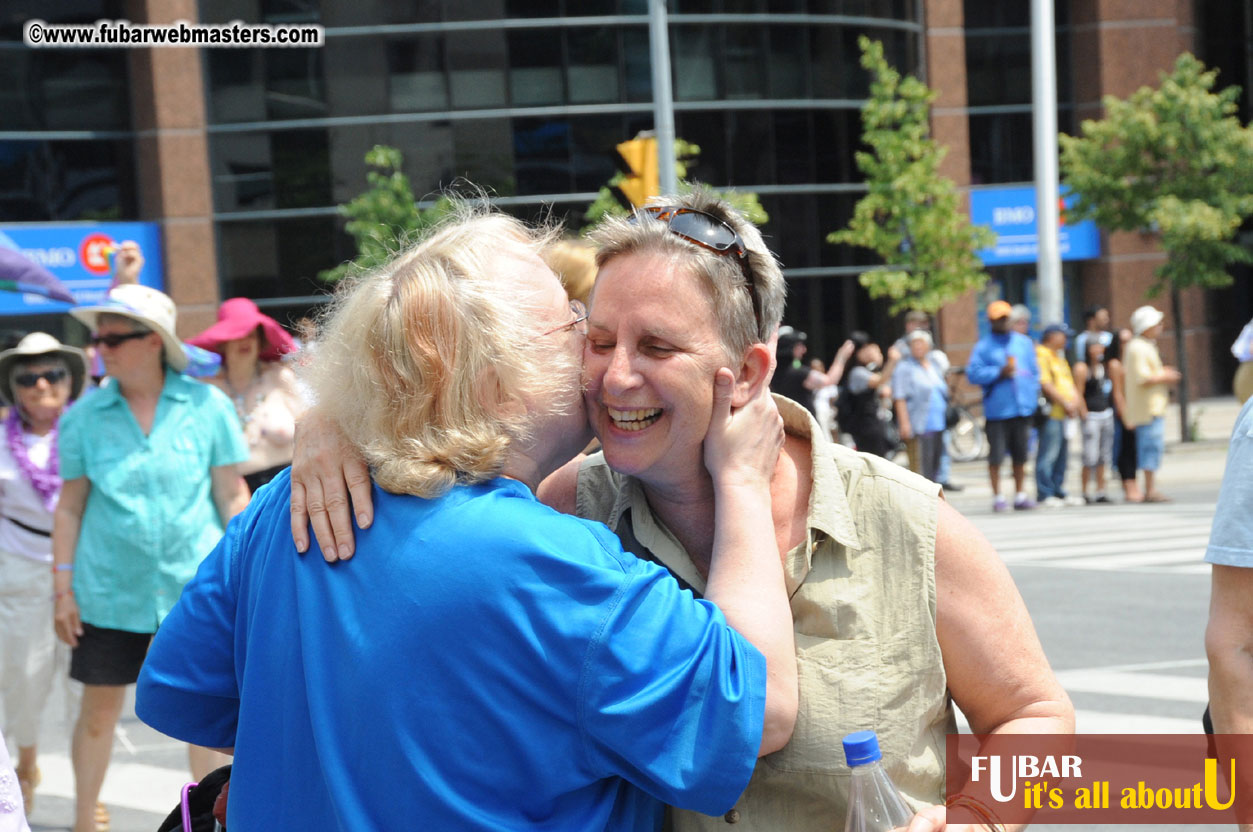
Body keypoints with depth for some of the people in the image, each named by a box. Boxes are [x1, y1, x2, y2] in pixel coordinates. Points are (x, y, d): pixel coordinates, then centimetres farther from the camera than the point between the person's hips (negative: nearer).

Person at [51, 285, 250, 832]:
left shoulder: (206, 406, -3)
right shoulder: (85, 415, 1)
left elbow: (232, 495, 1)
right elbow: (71, 505, 5)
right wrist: (63, 586, 2)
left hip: (194, 583, -1)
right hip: (109, 588, 1)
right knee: (100, 705, 6)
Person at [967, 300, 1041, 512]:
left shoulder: (1024, 342, 13)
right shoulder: (983, 346, 0)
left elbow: (1035, 370, 16)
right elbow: (973, 373, -7)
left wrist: (1034, 394, 6)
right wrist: (999, 373, -14)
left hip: (1023, 408, 4)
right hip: (997, 409, -4)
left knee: (1021, 455, 10)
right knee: (996, 455, -3)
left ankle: (1020, 495, 18)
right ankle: (997, 497, 5)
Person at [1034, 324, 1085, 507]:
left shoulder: (1059, 357, 23)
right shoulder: (1041, 354, -9)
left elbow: (1069, 383, 23)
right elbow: (1045, 384, -17)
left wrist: (1076, 401, 5)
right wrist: (1065, 403, -16)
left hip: (1064, 415, 10)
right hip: (1051, 413, -10)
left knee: (1062, 455, 12)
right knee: (1048, 455, -9)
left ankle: (1059, 492, 18)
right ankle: (1045, 494, -7)